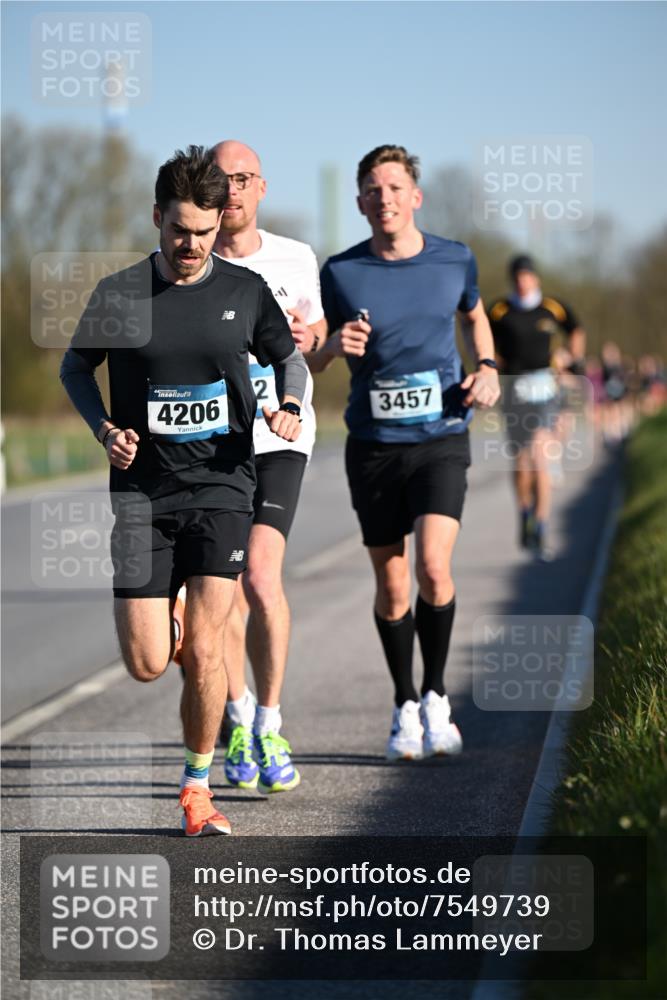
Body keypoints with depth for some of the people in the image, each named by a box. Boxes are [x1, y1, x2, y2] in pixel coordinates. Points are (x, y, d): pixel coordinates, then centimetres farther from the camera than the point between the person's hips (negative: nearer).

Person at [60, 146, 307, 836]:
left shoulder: (244, 291, 2)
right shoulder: (119, 294, -3)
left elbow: (289, 358, 17)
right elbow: (74, 367, 12)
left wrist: (289, 407, -4)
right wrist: (105, 429, -5)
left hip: (222, 487, 0)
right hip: (142, 490, 0)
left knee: (203, 649, -9)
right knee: (147, 666, -3)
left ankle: (197, 789, 9)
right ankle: (151, 608, 35)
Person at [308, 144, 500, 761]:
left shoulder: (455, 260, 1)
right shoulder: (341, 273, -3)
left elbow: (475, 315, 23)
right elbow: (304, 360, 5)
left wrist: (487, 369, 4)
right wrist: (333, 347, -18)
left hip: (441, 439, 0)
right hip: (373, 446, 0)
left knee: (433, 566, -18)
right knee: (392, 585, 5)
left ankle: (436, 698, 1)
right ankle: (405, 709, 23)